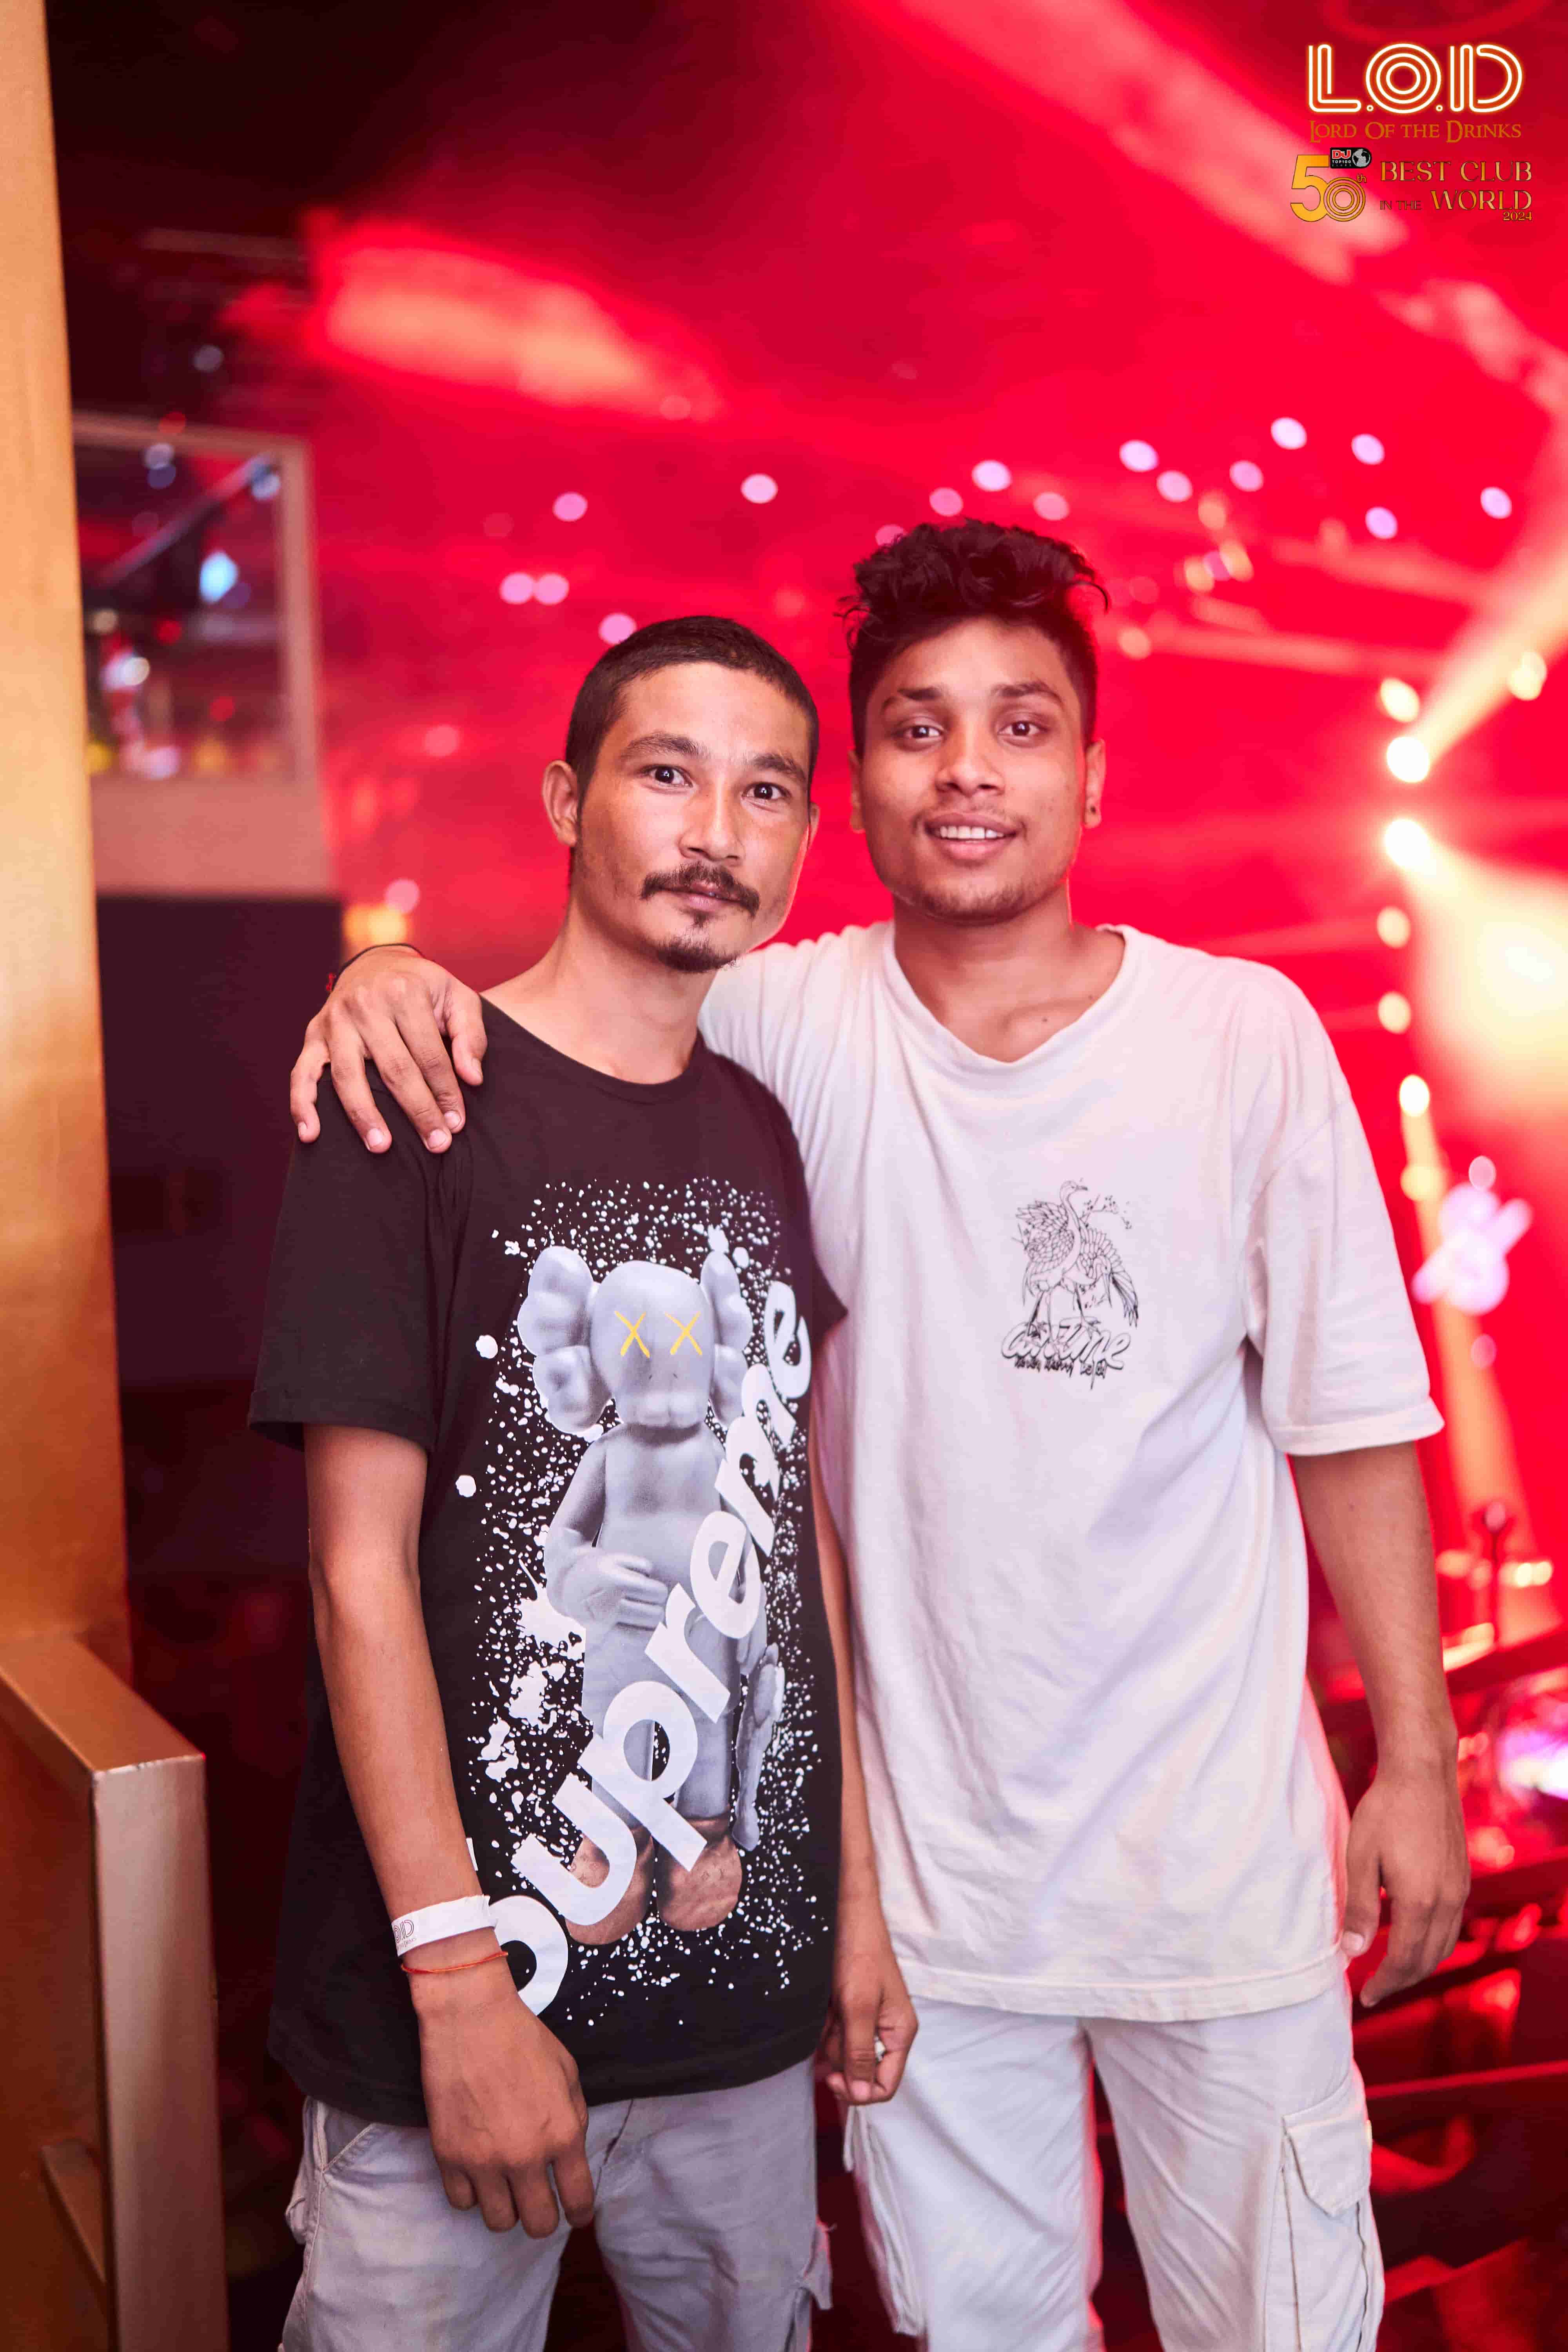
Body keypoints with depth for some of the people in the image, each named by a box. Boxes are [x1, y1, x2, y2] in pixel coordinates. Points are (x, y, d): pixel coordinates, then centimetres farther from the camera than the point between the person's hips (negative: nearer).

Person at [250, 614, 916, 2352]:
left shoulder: (770, 1131, 7)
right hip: (462, 2007, -5)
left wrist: (856, 1899, 10)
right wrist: (464, 1984, -15)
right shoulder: (415, 1105, -10)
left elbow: (800, 1536, 10)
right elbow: (361, 1569, -13)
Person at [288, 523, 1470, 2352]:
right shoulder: (796, 1026, -7)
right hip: (925, 1845, 1)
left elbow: (1352, 1423, -5)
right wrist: (395, 983, -22)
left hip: (1216, 1843, -1)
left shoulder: (1245, 1037, -9)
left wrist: (1419, 1758, -3)